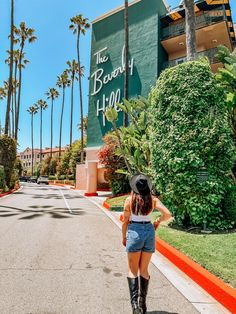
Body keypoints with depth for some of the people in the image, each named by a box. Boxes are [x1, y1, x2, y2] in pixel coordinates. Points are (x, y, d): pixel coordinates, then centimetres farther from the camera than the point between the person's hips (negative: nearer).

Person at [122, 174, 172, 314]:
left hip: (134, 232, -2)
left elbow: (125, 221, -3)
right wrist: (158, 221, 9)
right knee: (144, 270, 17)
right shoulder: (153, 199, -4)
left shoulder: (130, 200, -8)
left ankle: (135, 302, 2)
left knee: (133, 270, 12)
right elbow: (168, 214, -10)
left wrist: (124, 237, 10)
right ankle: (143, 303, 26)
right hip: (149, 232, 3)